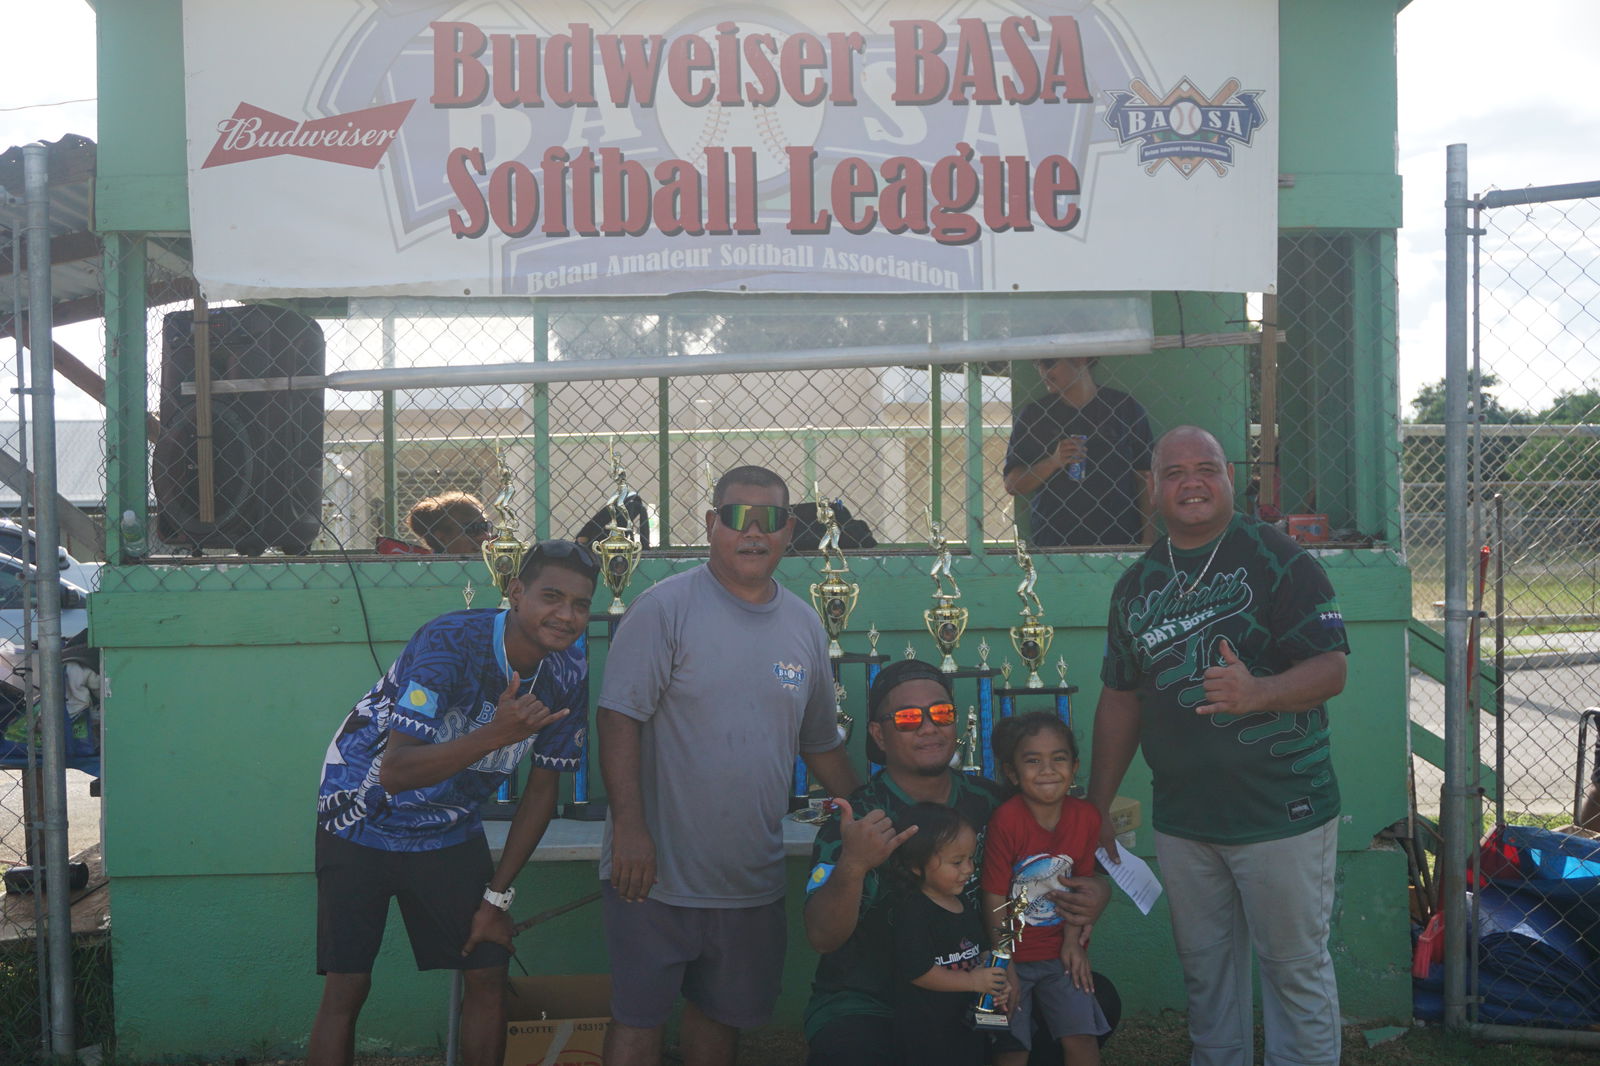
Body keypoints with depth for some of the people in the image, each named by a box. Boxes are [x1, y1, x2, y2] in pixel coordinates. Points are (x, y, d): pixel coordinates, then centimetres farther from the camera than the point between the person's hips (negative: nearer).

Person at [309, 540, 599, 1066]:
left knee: (489, 974, 0)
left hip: (451, 830, 5)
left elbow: (542, 788, -1)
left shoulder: (568, 673, -12)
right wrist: (497, 734, -46)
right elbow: (395, 772, -34)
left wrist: (497, 896, -1)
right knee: (346, 991, -5)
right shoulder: (451, 642, -29)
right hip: (363, 821, -4)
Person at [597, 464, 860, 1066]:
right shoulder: (665, 608, -9)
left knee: (722, 1015, 16)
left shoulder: (804, 626, 9)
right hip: (657, 872, -5)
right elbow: (620, 718, -14)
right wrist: (629, 825, -21)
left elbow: (820, 743, 18)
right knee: (638, 1017, 3)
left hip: (753, 880, 5)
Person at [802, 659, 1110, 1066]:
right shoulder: (854, 821, -11)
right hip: (866, 1005, -5)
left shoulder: (989, 801, 3)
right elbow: (823, 938, -22)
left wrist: (1096, 891, -10)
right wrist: (851, 866, -41)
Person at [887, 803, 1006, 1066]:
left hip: (967, 1023, 8)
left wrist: (991, 976, 2)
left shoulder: (965, 907, 9)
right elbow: (916, 971, -24)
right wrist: (974, 981, -20)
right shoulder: (913, 911, -19)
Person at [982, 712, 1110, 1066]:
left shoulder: (1086, 817, -4)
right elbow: (995, 895, -15)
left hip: (1059, 953, 3)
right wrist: (1005, 965, -12)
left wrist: (1073, 939, -3)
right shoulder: (1006, 820, -19)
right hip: (1013, 955, -3)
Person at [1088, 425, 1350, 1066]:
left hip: (1280, 813, -5)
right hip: (1181, 817, 5)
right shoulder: (1138, 583, 11)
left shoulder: (1275, 559, -7)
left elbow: (1331, 668, -13)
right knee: (1203, 968, 15)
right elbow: (1120, 698, 15)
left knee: (1295, 966, 4)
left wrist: (1258, 691, -32)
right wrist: (1098, 805, 13)